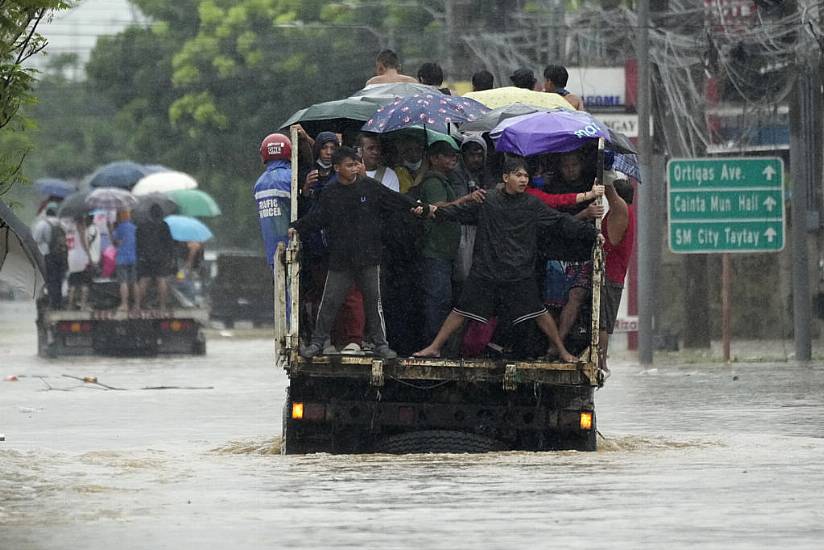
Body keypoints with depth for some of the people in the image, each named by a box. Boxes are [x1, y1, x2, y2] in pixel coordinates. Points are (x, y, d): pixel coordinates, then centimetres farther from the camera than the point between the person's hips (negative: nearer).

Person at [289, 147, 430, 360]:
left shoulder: (370, 187, 1)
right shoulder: (330, 195, 2)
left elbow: (393, 199, 6)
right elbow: (316, 217, 5)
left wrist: (414, 206, -4)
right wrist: (297, 227, -6)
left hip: (368, 257, 0)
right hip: (340, 260, 0)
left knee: (373, 300, 5)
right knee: (330, 301, 2)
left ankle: (380, 342, 13)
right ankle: (317, 342, 11)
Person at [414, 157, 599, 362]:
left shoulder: (532, 205, 2)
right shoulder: (487, 200, 2)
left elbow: (561, 222, 2)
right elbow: (460, 212, 6)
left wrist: (591, 233, -4)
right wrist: (437, 212, -9)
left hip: (519, 274, 0)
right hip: (485, 271, 0)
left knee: (539, 312, -3)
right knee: (461, 311, 2)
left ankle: (562, 351, 10)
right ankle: (434, 348, 13)